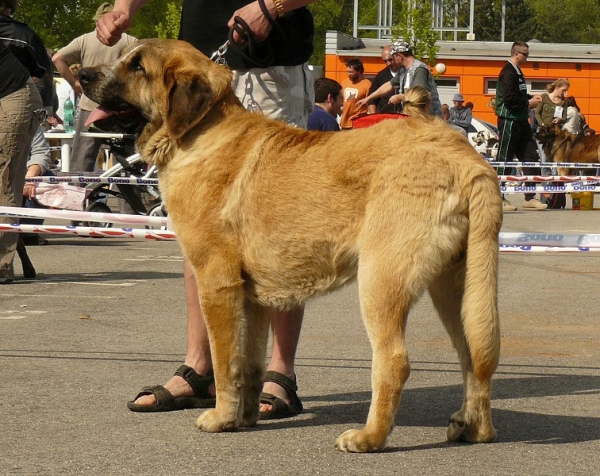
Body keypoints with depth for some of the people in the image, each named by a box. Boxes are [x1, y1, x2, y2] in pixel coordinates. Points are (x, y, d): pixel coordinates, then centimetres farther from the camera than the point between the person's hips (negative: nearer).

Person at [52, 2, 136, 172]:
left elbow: (57, 59, -2)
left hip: (90, 106, 0)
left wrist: (74, 82, 4)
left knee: (81, 162, 2)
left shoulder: (84, 40, 3)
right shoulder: (127, 41, 0)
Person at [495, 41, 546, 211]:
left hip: (521, 121, 10)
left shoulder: (517, 72, 16)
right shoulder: (508, 72, -15)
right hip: (509, 121, -10)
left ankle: (530, 198, 13)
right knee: (504, 159, -3)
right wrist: (528, 103, -13)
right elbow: (509, 99, -23)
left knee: (531, 157, 8)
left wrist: (531, 98, 10)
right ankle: (499, 200, 3)